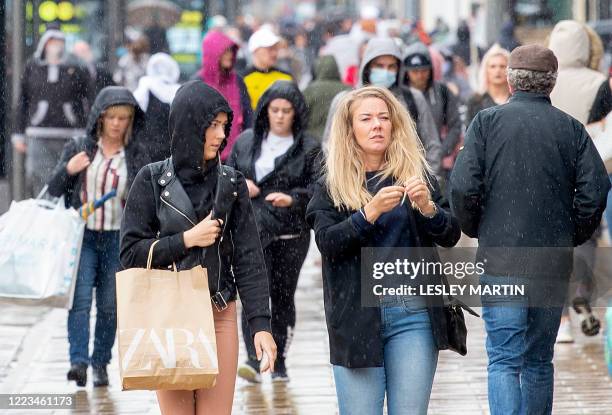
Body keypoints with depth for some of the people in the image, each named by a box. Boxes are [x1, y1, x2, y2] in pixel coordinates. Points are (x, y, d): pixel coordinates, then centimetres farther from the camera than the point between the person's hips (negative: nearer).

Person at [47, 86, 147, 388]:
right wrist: (68, 170, -14)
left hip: (118, 240, 1)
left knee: (109, 306, 4)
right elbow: (53, 190, 5)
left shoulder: (136, 156, 4)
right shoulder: (77, 149, 4)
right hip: (81, 237, -1)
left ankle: (100, 364, 14)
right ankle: (78, 361, -17)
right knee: (80, 299, -12)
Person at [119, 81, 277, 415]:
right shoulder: (152, 181, -2)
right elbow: (130, 254, -3)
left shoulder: (231, 183, 3)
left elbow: (249, 258, -1)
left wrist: (260, 323, -9)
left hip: (220, 316, 2)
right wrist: (187, 239, -12)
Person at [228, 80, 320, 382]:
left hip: (291, 234, -1)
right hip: (253, 230, 1)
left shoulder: (309, 147, 1)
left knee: (283, 296, 6)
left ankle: (279, 364, 17)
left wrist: (292, 199, -21)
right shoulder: (246, 141, 11)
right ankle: (254, 358, -19)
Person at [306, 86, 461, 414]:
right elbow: (327, 242, -8)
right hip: (357, 316, -1)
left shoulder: (417, 175, 10)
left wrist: (428, 207, -15)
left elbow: (451, 236, 4)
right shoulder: (331, 186, 6)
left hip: (414, 313, 1)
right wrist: (371, 211, -21)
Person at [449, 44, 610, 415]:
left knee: (504, 359, -5)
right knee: (540, 360, 15)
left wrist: (475, 230, 9)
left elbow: (464, 188, -9)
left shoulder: (487, 121, -2)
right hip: (555, 261, 3)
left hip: (501, 259, -3)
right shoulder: (571, 128, 4)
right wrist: (571, 237, 12)